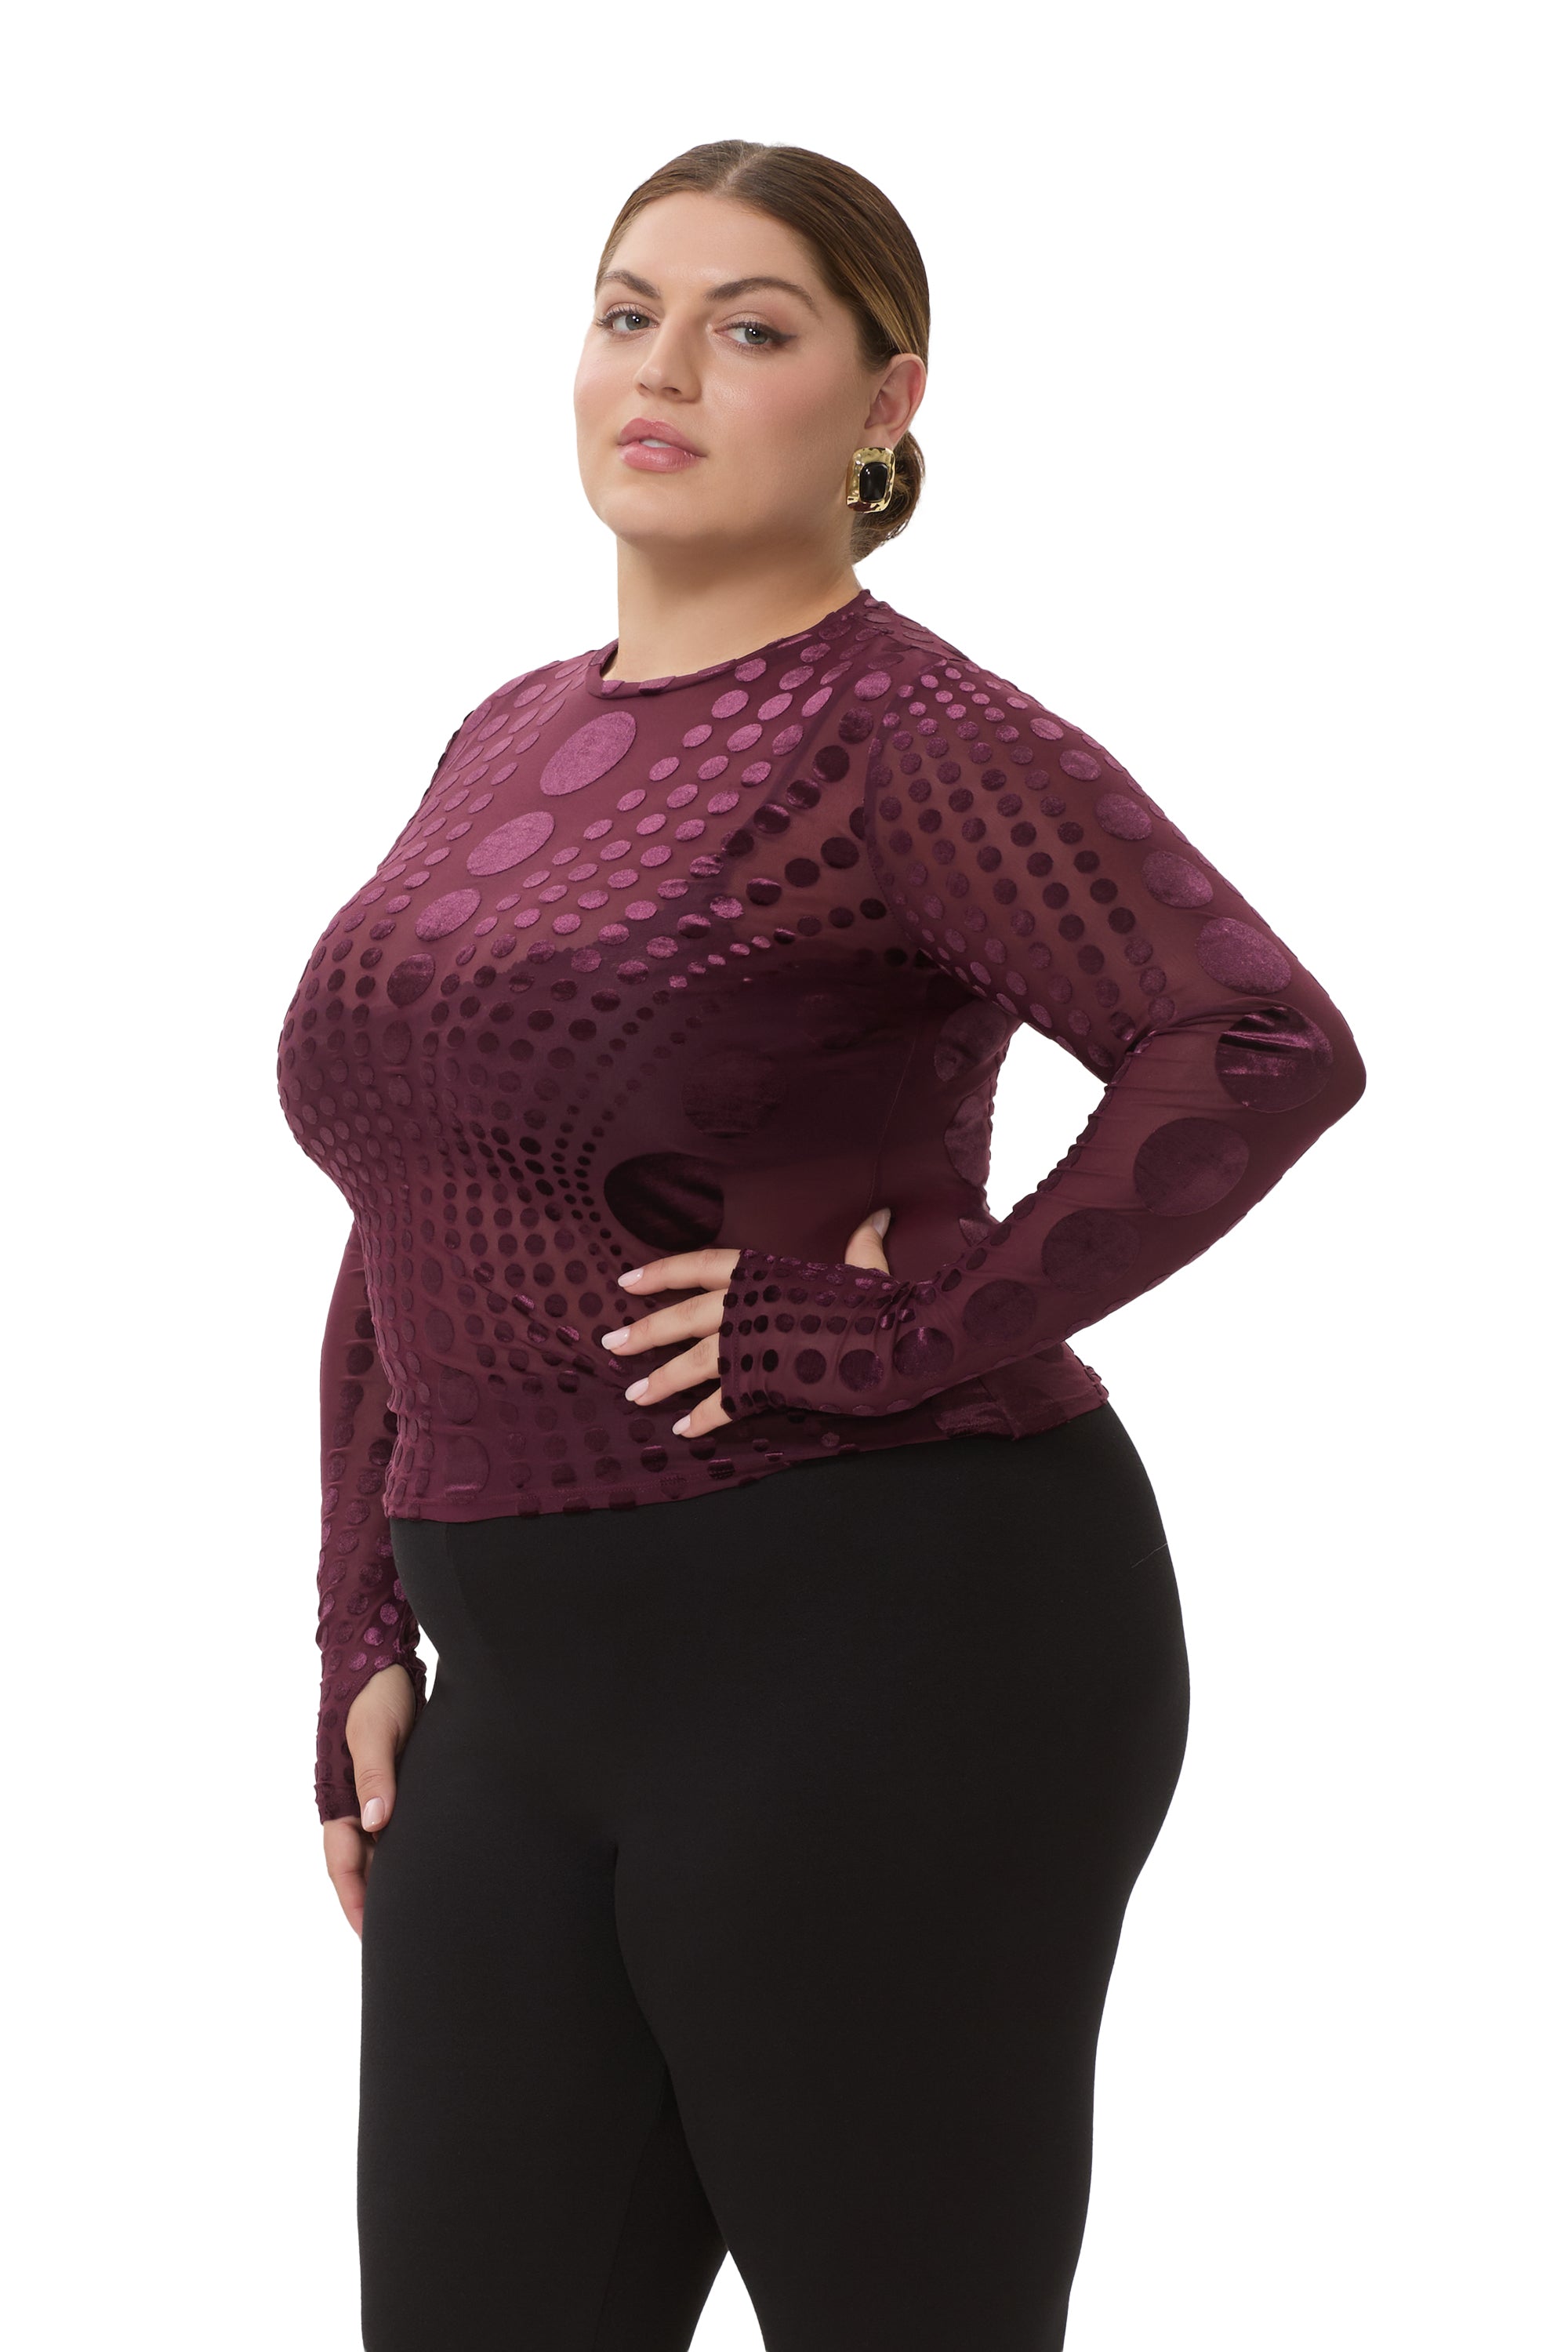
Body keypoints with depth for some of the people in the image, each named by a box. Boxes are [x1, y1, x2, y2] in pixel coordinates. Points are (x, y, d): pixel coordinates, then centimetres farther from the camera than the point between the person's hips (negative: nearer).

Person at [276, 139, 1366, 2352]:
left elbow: (1265, 1051, -23)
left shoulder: (915, 737, -10)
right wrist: (368, 1644, 13)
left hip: (876, 1659, -8)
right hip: (539, 1695, 8)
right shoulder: (513, 740, 15)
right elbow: (405, 1238, 19)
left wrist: (917, 1330, -21)